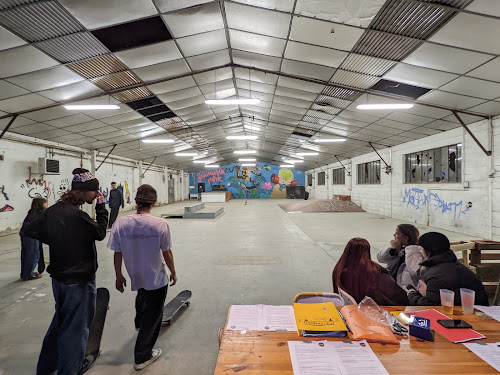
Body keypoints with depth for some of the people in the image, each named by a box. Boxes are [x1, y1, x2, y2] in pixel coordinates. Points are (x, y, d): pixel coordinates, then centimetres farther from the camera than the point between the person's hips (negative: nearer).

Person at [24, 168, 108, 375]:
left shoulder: (54, 209, -1)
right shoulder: (76, 215, -26)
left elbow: (30, 230, 9)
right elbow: (100, 233, -14)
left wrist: (54, 240, 10)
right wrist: (101, 207, -9)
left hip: (59, 278, 9)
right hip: (78, 281, -9)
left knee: (61, 321, 26)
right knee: (76, 329, 7)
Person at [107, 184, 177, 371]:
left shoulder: (120, 223, -15)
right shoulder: (160, 224, -24)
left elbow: (117, 253, -6)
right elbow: (167, 253, -15)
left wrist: (119, 276, 9)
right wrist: (173, 273, 2)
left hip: (135, 276, 5)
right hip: (157, 278, -4)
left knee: (142, 295, 37)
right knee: (153, 315, 12)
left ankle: (139, 323, 63)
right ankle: (142, 357, 26)